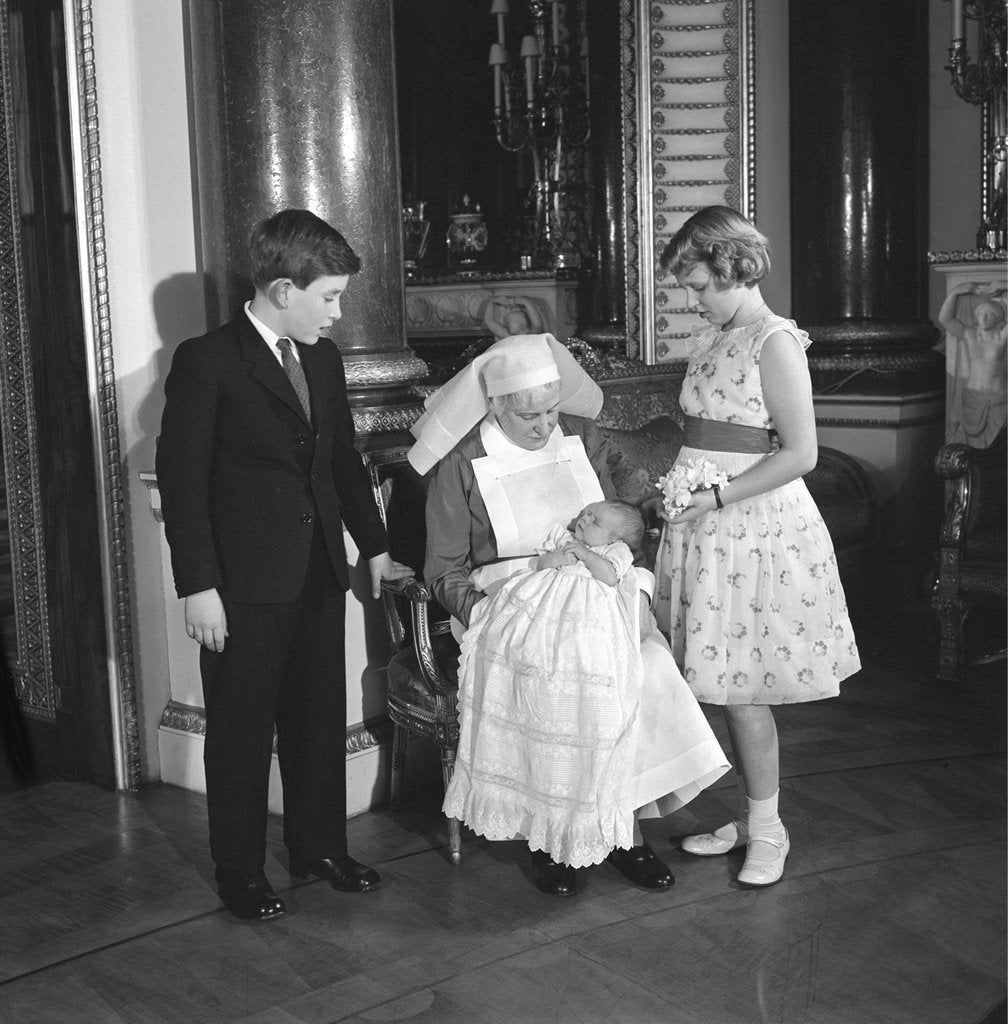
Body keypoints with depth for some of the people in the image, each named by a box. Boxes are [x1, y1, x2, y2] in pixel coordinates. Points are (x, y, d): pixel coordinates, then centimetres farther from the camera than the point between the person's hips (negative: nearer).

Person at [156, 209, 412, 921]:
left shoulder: (324, 358, 10)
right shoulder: (206, 362, -11)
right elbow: (181, 480, -12)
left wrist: (374, 546, 19)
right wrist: (198, 585, -16)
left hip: (319, 573, 6)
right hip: (245, 583, -6)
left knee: (320, 719, 16)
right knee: (242, 730, 6)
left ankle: (320, 847, 32)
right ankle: (241, 873, 21)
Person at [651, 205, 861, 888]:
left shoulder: (776, 343, -12)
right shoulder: (708, 340, 12)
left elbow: (800, 454, -17)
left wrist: (715, 497, -18)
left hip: (754, 528, -7)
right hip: (707, 526, 8)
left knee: (741, 687, -3)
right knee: (723, 682, 10)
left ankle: (768, 829, 13)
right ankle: (750, 817, 22)